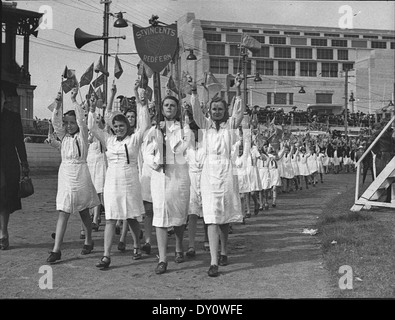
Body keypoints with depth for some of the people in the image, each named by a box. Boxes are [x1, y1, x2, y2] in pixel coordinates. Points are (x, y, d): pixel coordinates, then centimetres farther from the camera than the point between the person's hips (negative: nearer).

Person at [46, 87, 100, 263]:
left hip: (80, 174, -3)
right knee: (63, 212, -2)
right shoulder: (63, 136, 9)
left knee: (84, 211, 10)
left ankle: (88, 241, 30)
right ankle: (56, 250, -5)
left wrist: (74, 100, -20)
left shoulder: (82, 135, 0)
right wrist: (58, 103, -16)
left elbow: (81, 119, -15)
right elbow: (55, 121, -4)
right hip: (65, 174, 3)